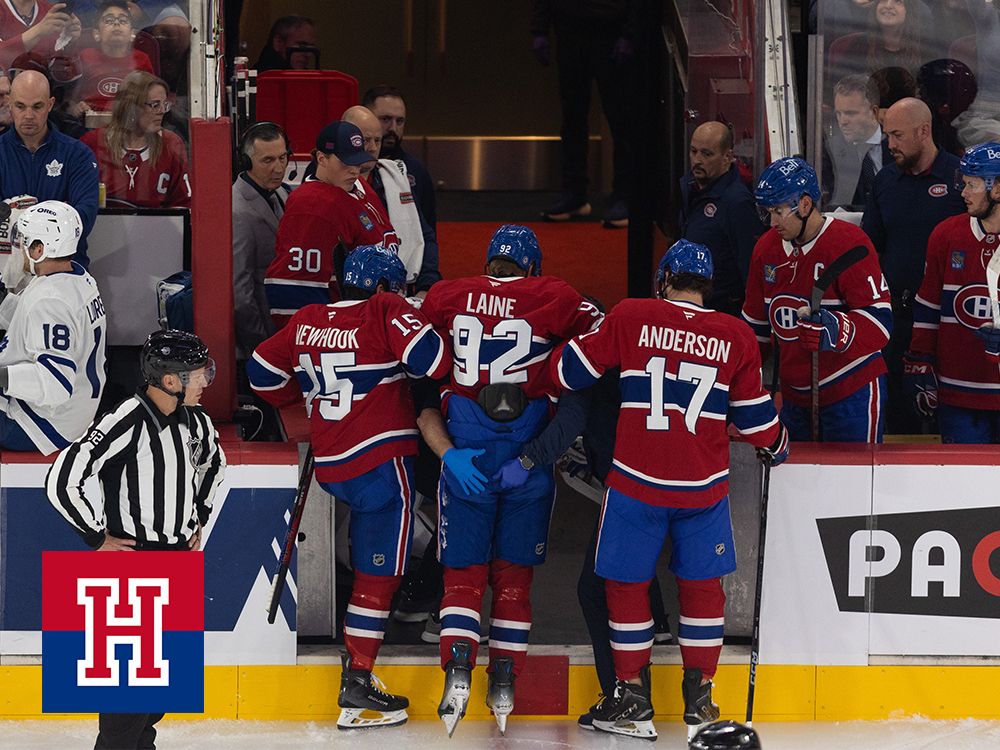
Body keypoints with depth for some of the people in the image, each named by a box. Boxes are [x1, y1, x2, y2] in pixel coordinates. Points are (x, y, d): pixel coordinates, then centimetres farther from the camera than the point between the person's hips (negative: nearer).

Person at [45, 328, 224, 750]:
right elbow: (61, 481, -24)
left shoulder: (194, 420, 3)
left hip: (179, 557, 8)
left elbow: (213, 465, 28)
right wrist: (98, 538, -16)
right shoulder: (127, 424, -22)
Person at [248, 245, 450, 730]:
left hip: (330, 465, 7)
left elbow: (264, 371, 19)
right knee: (378, 573, -3)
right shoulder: (385, 311, -8)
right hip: (381, 462, -7)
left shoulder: (306, 322, 10)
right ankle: (357, 682, -5)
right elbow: (428, 356, -22)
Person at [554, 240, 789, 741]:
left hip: (636, 480, -2)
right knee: (702, 584, 16)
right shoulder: (735, 336, 3)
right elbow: (754, 416, 9)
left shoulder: (630, 318, -3)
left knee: (626, 584, 9)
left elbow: (571, 371, 4)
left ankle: (632, 699, 10)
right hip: (704, 486, 2)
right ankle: (699, 695, 20)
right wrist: (775, 447, 30)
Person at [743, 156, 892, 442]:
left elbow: (880, 321, -20)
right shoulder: (766, 248, 8)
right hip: (795, 395, 7)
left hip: (851, 393, -7)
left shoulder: (849, 243, -14)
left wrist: (837, 330, -38)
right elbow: (755, 322, 20)